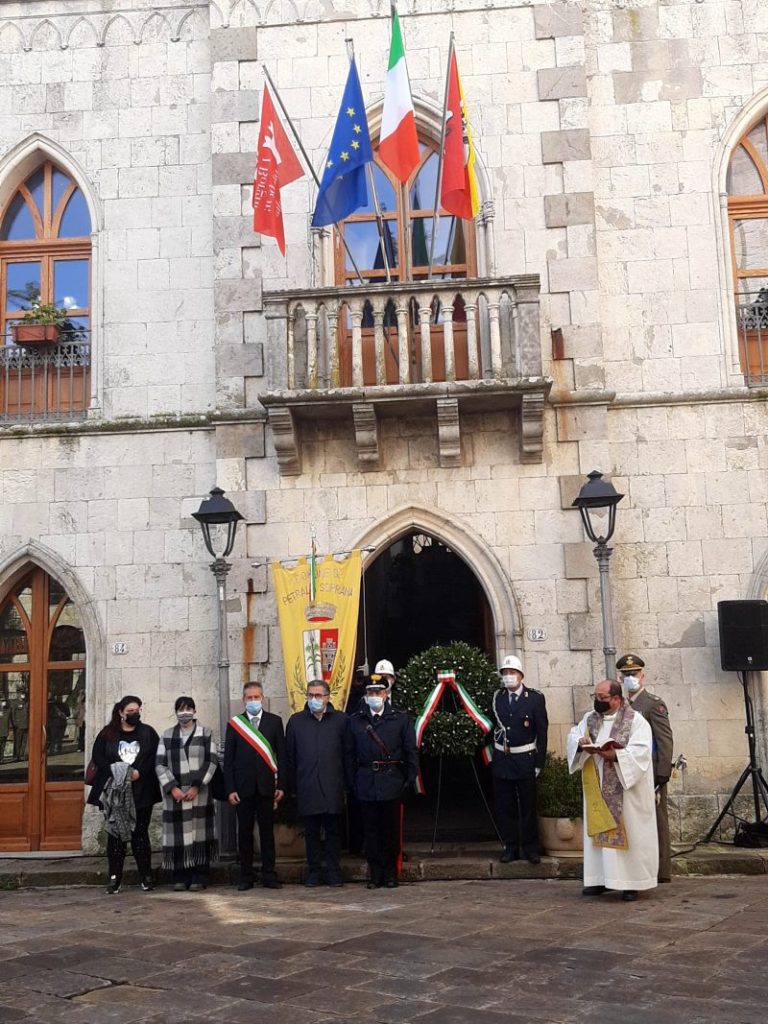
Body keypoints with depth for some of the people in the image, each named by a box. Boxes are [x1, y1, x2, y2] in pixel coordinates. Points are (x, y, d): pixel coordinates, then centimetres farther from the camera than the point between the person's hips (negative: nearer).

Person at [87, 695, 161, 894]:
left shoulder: (148, 733, 6)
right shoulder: (107, 734, 5)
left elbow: (156, 756, -1)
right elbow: (97, 756, -2)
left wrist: (139, 772, -15)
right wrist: (115, 772, -15)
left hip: (141, 793, 0)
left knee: (140, 833, 4)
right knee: (115, 834, 3)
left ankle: (146, 877, 10)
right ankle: (114, 878, 9)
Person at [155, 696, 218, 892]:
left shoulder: (205, 733, 5)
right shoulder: (167, 736, 10)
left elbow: (211, 761, -1)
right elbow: (160, 764, 5)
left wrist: (196, 787, -9)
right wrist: (172, 788, -7)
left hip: (199, 794, -1)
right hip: (175, 794, 1)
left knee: (199, 834, -1)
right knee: (178, 835, 0)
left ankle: (199, 878, 4)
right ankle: (180, 879, 6)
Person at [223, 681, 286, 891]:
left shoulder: (275, 721, 6)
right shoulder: (234, 724, 5)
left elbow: (281, 755, 4)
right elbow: (228, 759, 4)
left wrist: (281, 785, -2)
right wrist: (230, 789, -3)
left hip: (267, 786, 0)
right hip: (243, 787, 0)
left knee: (267, 832, 5)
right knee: (244, 832, 5)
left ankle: (269, 876, 11)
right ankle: (246, 877, 12)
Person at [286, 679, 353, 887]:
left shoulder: (340, 720, 4)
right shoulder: (296, 721, 7)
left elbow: (348, 753, 5)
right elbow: (289, 756, 8)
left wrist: (348, 784, 0)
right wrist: (291, 786, 4)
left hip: (333, 786, -1)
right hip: (307, 787, 1)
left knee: (333, 829, 3)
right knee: (311, 831, 6)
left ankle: (333, 871, 12)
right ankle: (313, 872, 15)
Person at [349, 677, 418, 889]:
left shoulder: (400, 719, 3)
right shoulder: (355, 721, 6)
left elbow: (411, 752, 4)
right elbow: (351, 754, 7)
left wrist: (410, 779, -2)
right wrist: (352, 782, 1)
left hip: (392, 784, -1)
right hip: (366, 785, 1)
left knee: (391, 830, 4)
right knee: (371, 831, 6)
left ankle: (390, 873, 16)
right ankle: (374, 874, 15)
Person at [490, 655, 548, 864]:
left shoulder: (535, 698, -3)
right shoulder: (496, 698, 5)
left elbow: (542, 733, -3)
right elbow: (492, 726, 9)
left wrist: (539, 763, -6)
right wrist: (491, 755, 2)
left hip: (525, 759, -3)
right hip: (501, 759, 3)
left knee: (528, 806, 5)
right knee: (504, 806, 7)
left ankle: (530, 848, 16)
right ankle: (510, 847, 17)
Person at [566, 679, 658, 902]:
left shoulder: (636, 721, -7)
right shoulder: (590, 719, 11)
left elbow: (640, 751, -17)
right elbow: (573, 737, 7)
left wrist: (615, 755, -30)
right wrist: (581, 743, -16)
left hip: (626, 791, -5)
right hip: (597, 790, 5)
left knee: (628, 833, -2)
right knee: (598, 831, 5)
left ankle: (630, 882, 4)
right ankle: (600, 879, 11)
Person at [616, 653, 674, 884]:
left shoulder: (653, 703, -6)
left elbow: (666, 742, -11)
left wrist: (661, 776, -16)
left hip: (650, 774, -6)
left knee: (656, 820, 0)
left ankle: (661, 871, 6)